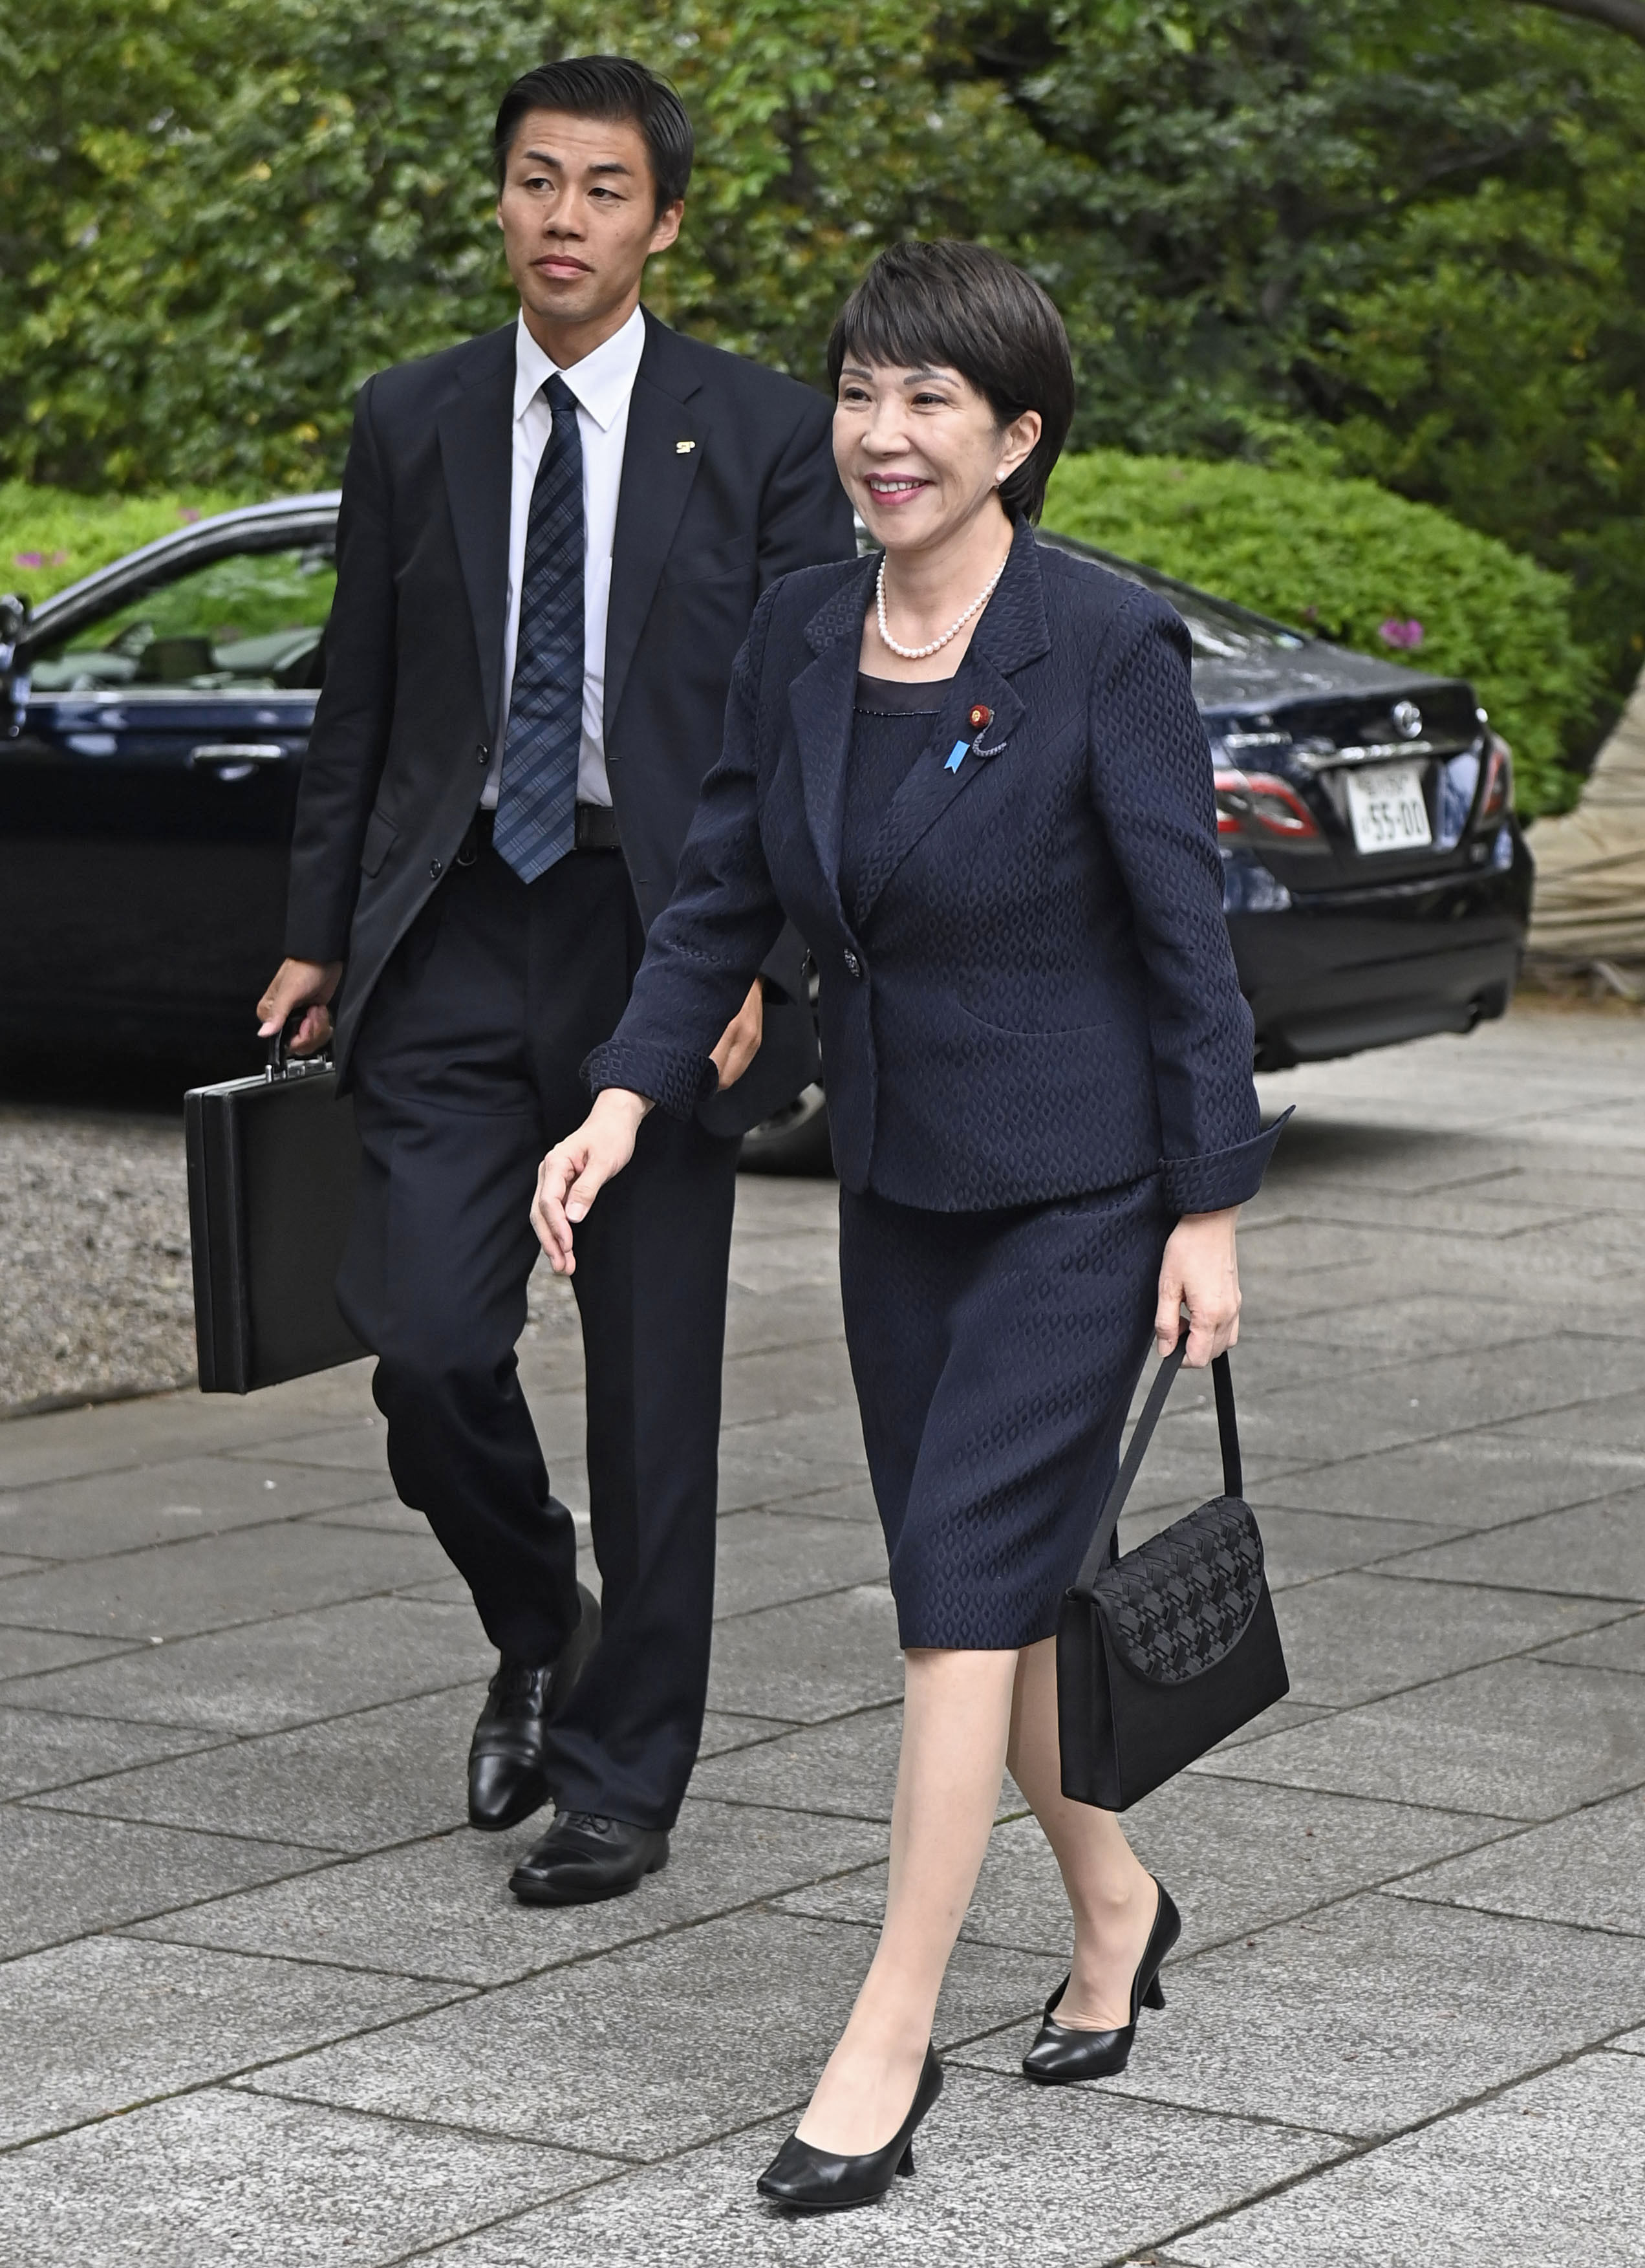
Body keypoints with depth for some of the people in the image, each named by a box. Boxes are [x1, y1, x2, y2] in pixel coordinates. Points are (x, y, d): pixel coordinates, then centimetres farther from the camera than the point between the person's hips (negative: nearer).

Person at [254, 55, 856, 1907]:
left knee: (650, 1388, 2)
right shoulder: (408, 426, 8)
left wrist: (755, 967, -11)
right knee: (427, 1344, -7)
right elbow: (357, 704, 13)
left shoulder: (766, 436, 0)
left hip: (658, 941, -2)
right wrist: (317, 934, 8)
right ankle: (541, 1633, 23)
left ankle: (621, 1777, 15)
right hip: (455, 932, 2)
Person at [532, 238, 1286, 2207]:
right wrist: (623, 1104, -6)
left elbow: (1184, 935, -13)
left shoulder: (1108, 647, -16)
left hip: (1082, 1191, -6)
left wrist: (1211, 1213, -12)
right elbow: (721, 899, 7)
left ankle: (887, 2045, -7)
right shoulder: (797, 638, 1)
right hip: (900, 1186, 6)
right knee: (988, 1588, 14)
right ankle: (1115, 1910, 36)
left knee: (963, 1579, -11)